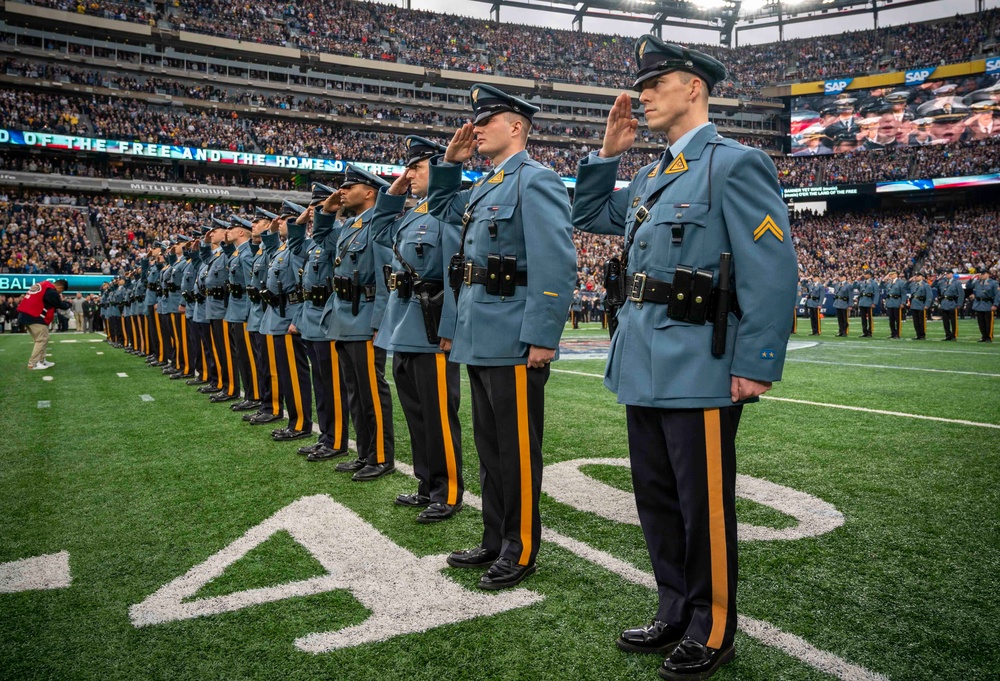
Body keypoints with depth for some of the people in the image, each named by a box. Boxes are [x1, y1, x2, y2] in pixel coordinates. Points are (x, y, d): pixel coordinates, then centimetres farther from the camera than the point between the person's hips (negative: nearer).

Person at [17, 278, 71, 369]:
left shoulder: (43, 285, 16)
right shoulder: (51, 291, -13)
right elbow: (61, 305, -3)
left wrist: (59, 299, 13)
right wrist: (69, 304, 16)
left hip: (25, 314, 10)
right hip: (34, 316, -10)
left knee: (41, 339, 16)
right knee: (42, 339, -6)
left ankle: (41, 361, 19)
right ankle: (33, 363, -7)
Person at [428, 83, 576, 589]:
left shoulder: (535, 180, -10)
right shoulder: (483, 187, 17)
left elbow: (557, 264, -18)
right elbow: (441, 209, 35)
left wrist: (543, 338, -22)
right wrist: (450, 161, 19)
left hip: (514, 341, -9)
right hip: (480, 339, 9)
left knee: (517, 449, 3)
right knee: (490, 446, 16)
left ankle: (521, 549, 17)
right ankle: (495, 539, 29)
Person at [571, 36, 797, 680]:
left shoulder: (736, 164, -8)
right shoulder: (651, 176, 16)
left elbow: (774, 272, -15)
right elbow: (589, 216, 27)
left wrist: (756, 367, -18)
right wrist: (608, 152, 14)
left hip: (699, 372, -8)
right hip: (644, 366, 8)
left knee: (703, 506, 5)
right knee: (657, 500, 16)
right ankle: (676, 613, 33)